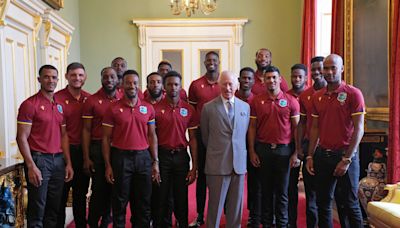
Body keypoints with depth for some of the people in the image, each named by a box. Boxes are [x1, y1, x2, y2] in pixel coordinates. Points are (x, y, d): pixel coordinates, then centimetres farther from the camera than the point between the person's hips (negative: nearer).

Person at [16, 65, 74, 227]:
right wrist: (31, 166, -16)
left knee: (54, 208, 13)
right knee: (37, 209, 2)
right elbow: (22, 138, -10)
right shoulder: (29, 104, -7)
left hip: (59, 160, 6)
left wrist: (68, 163, 10)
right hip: (39, 159, -6)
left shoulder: (60, 105, 12)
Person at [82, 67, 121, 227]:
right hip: (98, 148, -2)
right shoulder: (92, 101, -2)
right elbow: (86, 130, -2)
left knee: (112, 188, 11)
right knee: (98, 189, 2)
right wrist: (86, 158, -6)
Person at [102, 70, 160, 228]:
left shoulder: (148, 108, 5)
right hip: (120, 157, -2)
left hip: (143, 157, 2)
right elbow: (106, 138, 0)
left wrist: (155, 162, 3)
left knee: (143, 203, 10)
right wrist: (108, 165, -5)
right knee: (120, 202, 8)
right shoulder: (113, 109, -1)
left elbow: (152, 136, 8)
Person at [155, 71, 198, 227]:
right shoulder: (156, 109, -2)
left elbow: (193, 139, 4)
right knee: (163, 197, 8)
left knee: (181, 197, 9)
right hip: (162, 156, -1)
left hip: (181, 156, 1)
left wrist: (194, 167, -1)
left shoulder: (189, 110, 2)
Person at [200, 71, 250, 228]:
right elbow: (205, 136, 8)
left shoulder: (245, 107, 8)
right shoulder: (208, 108, -2)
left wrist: (242, 155, 14)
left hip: (239, 163, 3)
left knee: (236, 206, 12)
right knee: (215, 206, 5)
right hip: (217, 164, -3)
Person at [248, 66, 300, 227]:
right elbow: (252, 128, 4)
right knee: (266, 189, 10)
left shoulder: (291, 101, 0)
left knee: (282, 191, 7)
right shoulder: (256, 101, 3)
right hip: (262, 149, 1)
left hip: (284, 150, -1)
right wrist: (252, 151, -1)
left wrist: (296, 153, -3)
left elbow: (296, 128, 1)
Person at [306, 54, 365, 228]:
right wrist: (310, 156, 6)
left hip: (345, 155, -4)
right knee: (322, 203, 12)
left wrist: (346, 160, -14)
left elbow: (358, 129, -10)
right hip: (322, 155, 5)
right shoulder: (317, 96, 8)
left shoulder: (353, 93, -7)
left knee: (348, 204, 5)